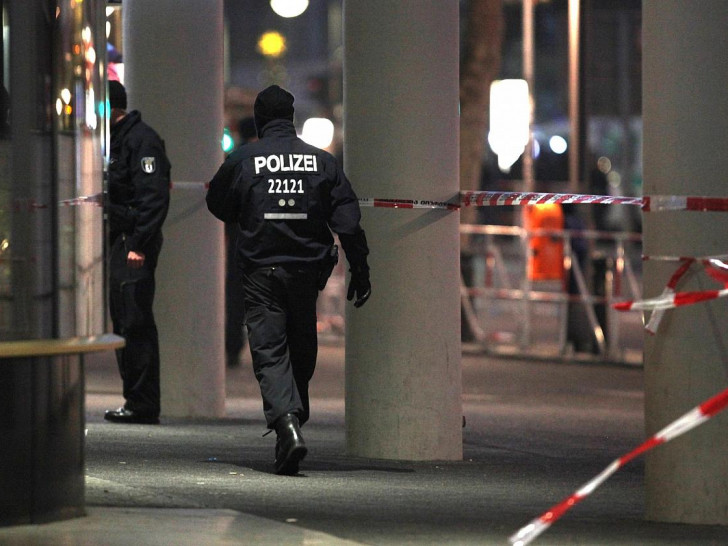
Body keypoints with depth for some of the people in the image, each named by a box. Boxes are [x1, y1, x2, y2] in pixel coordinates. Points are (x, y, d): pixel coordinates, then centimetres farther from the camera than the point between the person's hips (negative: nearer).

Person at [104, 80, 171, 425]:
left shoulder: (141, 141, -12)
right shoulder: (114, 140, 20)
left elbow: (154, 197, -19)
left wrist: (139, 245, -23)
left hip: (134, 243, -10)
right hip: (117, 242, 10)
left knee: (135, 322, -11)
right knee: (124, 322, 10)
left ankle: (143, 405, -10)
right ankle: (137, 401, 14)